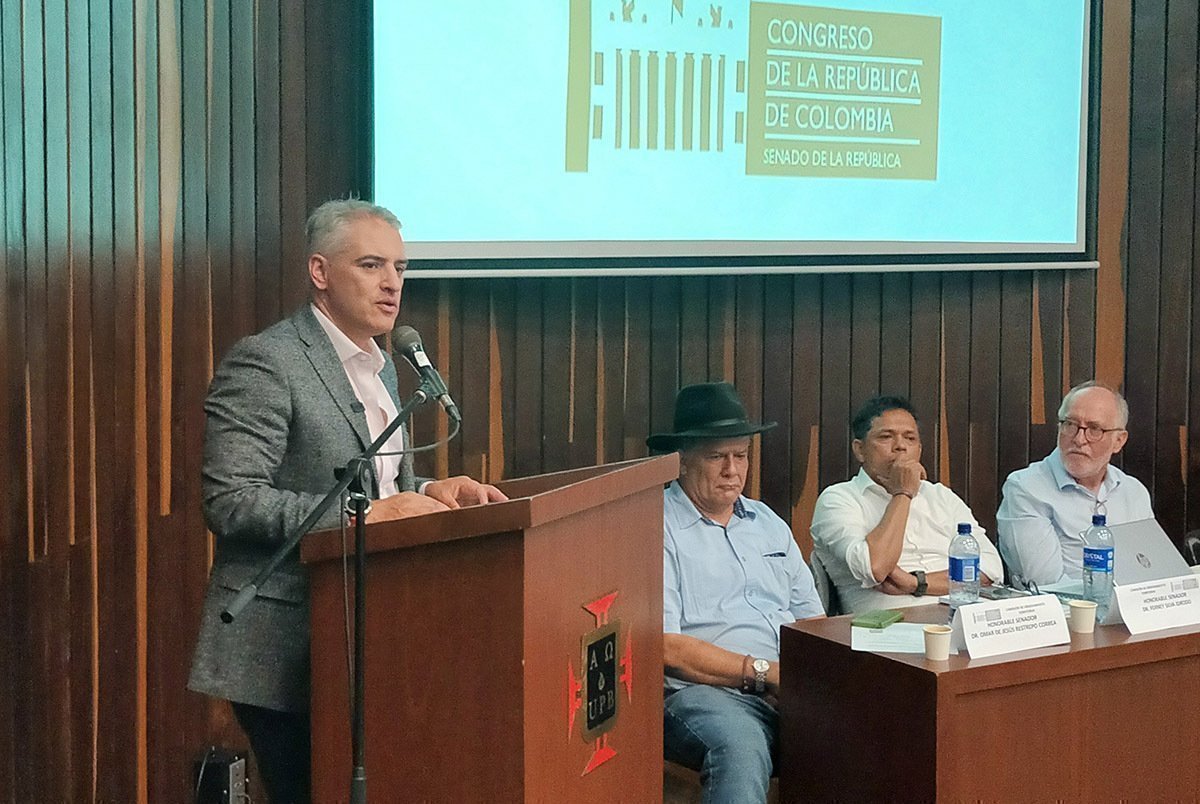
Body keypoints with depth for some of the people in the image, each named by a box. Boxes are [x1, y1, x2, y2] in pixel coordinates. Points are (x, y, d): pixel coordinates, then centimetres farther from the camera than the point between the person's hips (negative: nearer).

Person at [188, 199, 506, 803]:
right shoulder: (264, 362, -12)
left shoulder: (380, 367, 16)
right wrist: (368, 514, -23)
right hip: (285, 651, -8)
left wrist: (427, 491, 2)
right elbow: (230, 501, -19)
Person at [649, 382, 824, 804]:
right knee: (741, 744, -40)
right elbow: (666, 647, -9)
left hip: (791, 691, 6)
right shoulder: (659, 528, 0)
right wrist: (763, 672, -12)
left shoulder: (767, 523, 24)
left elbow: (812, 617, 23)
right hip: (700, 693, -6)